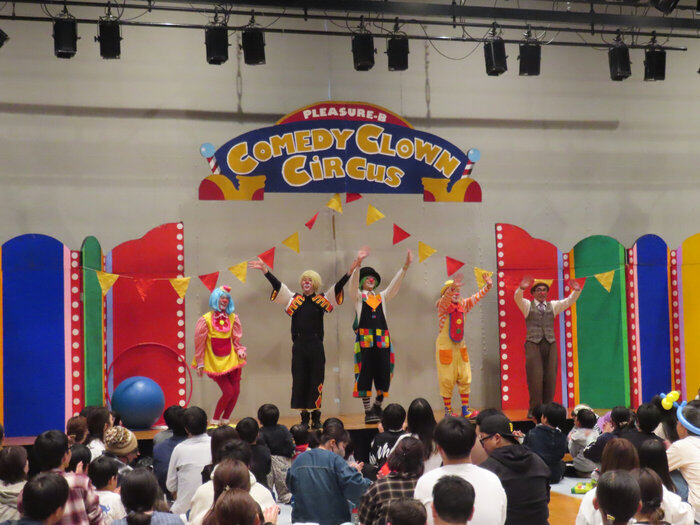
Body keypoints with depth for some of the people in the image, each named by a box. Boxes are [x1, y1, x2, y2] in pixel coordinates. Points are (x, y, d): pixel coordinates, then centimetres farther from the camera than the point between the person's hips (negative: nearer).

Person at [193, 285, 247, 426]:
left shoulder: (232, 318, 7)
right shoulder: (205, 319, -4)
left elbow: (236, 339, 11)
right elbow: (199, 343, -1)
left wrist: (240, 350, -8)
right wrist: (200, 363, -2)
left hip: (232, 360, 4)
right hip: (215, 362, -4)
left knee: (236, 391, 1)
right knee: (228, 392, -9)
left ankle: (225, 420, 17)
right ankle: (214, 420, 9)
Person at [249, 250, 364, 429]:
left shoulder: (322, 300, 6)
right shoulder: (294, 299, 9)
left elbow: (338, 287, -2)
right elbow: (278, 286, 4)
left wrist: (351, 270, -14)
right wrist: (265, 270, -5)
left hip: (316, 346, -1)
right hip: (299, 346, 1)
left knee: (316, 381, 0)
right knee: (300, 381, 2)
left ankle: (316, 417, 7)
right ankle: (304, 418, 9)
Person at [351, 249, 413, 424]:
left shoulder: (382, 297, 20)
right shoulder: (358, 297, 9)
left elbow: (395, 284, 11)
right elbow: (353, 282, -8)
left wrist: (405, 266, -3)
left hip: (382, 340, 4)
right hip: (364, 339, -4)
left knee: (383, 374, 1)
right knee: (365, 375, -4)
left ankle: (378, 408, 16)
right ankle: (368, 412, -1)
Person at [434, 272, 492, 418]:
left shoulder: (464, 305, 7)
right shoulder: (443, 306, -10)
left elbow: (477, 296, 4)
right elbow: (446, 298, -30)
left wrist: (488, 285, -11)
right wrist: (453, 287, -49)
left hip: (460, 346, 6)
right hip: (445, 346, -6)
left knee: (465, 378, 7)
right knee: (447, 380, -1)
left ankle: (465, 410, 14)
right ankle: (448, 411, 9)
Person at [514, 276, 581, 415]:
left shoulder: (553, 306, 18)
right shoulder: (527, 305, 10)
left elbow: (569, 301, 7)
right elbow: (517, 298, -9)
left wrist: (576, 290, -11)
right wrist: (522, 288, -29)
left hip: (550, 344, 3)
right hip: (533, 344, -3)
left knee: (550, 378, 0)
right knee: (535, 377, -7)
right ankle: (534, 410, -3)